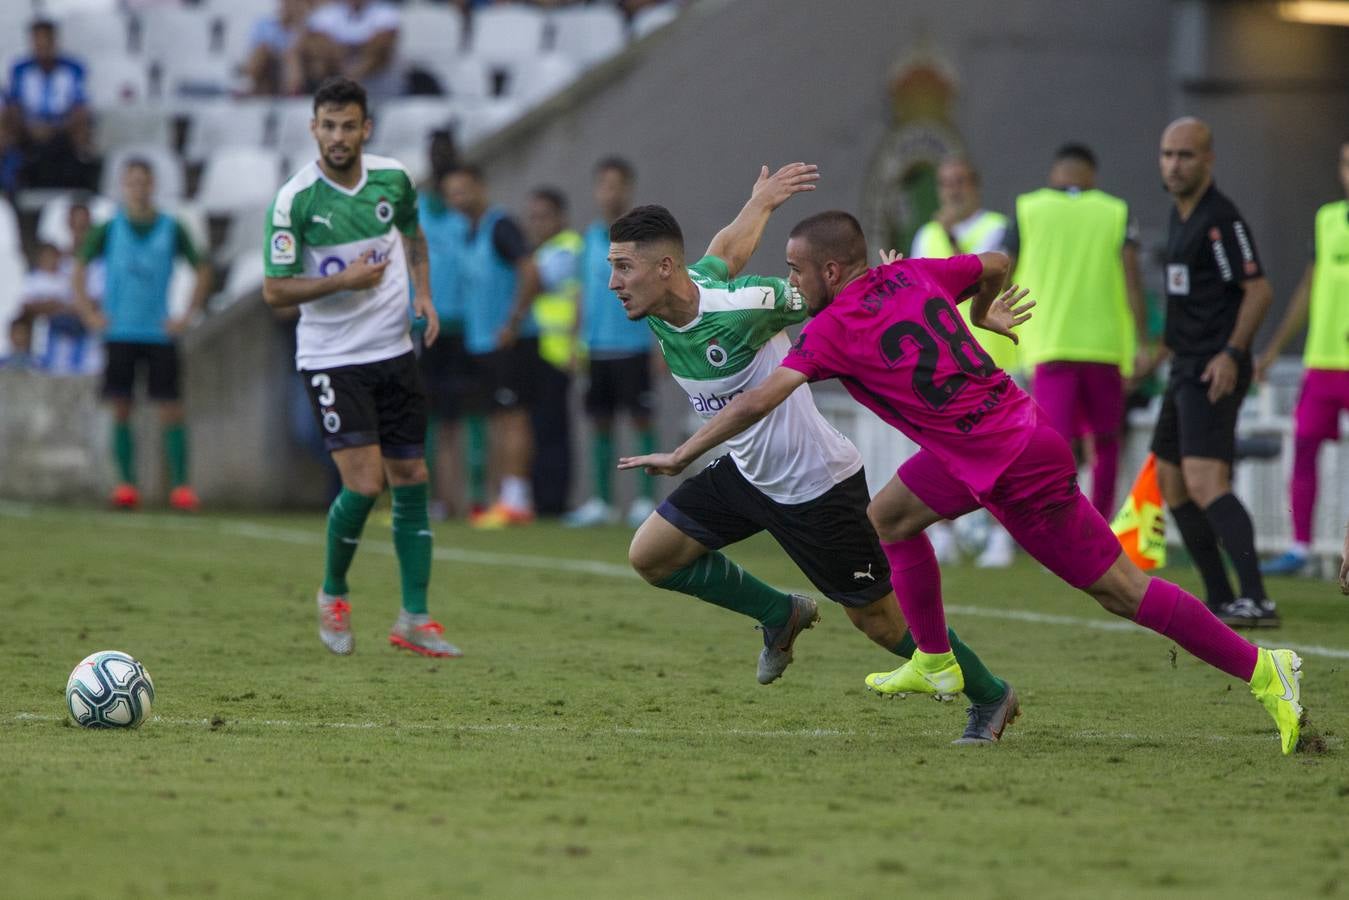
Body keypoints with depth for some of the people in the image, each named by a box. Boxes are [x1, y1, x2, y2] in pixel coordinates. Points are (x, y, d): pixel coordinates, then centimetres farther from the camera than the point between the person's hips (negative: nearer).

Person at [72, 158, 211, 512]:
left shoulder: (171, 229, 2)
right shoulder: (108, 230, 2)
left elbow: (202, 270, 10)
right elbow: (78, 270, 9)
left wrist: (187, 316, 2)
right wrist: (90, 314, -1)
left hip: (159, 333, 0)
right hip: (119, 333, 0)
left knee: (171, 409, -6)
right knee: (121, 409, -2)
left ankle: (180, 484, -6)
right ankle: (126, 483, 3)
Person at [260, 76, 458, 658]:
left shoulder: (392, 178, 0)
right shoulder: (294, 201, -15)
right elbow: (274, 291, -12)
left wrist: (423, 293, 7)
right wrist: (342, 281, -24)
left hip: (394, 351, 5)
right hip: (332, 359, -5)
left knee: (410, 482, 5)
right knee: (364, 484, -15)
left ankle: (413, 618, 13)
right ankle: (333, 595, 11)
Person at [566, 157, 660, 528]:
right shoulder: (593, 235, 12)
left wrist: (662, 344, -9)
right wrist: (576, 342, 12)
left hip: (633, 345, -5)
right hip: (598, 346, 5)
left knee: (642, 420, -1)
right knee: (600, 422, 7)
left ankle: (646, 499, 3)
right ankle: (601, 501, 12)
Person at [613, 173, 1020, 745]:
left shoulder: (739, 308, -30)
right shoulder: (658, 310, -8)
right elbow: (727, 251, 12)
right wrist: (759, 203, 33)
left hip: (816, 484, -8)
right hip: (745, 474, 8)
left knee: (877, 617, 2)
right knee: (650, 555, 2)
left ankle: (989, 697, 24)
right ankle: (780, 615, 21)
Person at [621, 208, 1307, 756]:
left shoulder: (833, 330, -13)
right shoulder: (913, 275, 7)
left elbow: (757, 402, -17)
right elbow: (994, 266, 23)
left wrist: (680, 457, -8)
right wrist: (981, 314, 43)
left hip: (1017, 469, -8)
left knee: (1117, 588, -1)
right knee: (889, 518, 16)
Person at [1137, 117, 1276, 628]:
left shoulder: (1220, 219, -14)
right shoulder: (1180, 215, 16)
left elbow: (1258, 289, -18)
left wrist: (1232, 353, -25)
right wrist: (1165, 348, 32)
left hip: (1214, 372, -11)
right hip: (1186, 369, 11)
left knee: (1204, 482, -22)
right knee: (1171, 481, 14)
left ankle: (1256, 600, -29)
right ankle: (1220, 600, 20)